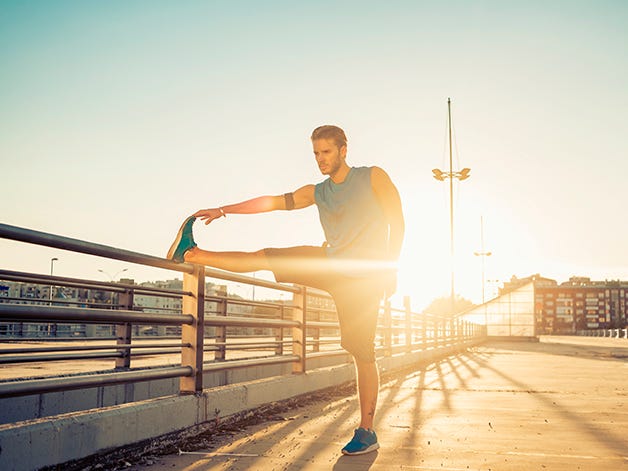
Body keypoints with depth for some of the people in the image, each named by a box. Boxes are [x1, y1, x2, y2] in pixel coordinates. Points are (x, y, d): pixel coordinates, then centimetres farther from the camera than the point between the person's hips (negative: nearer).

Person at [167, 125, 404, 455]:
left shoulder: (373, 177, 0)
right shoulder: (316, 193, 12)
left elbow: (397, 221, -2)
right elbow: (272, 202, 7)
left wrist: (389, 267, -10)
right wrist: (223, 210, -2)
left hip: (363, 274, -5)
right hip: (331, 264, 5)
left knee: (362, 352, -7)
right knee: (265, 257, -2)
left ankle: (366, 432, 1)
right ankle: (191, 254, 4)